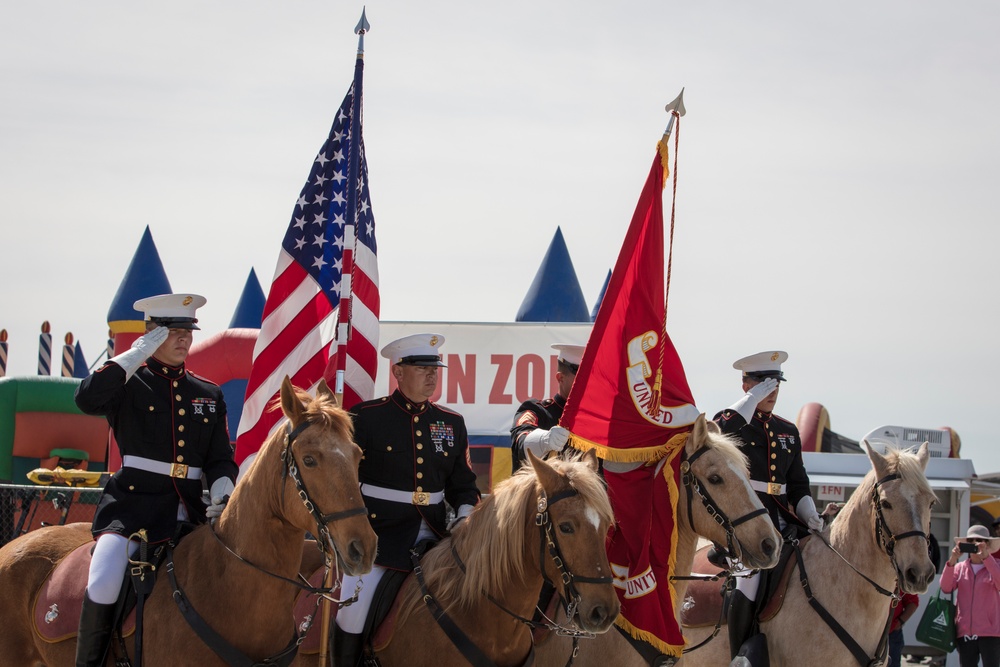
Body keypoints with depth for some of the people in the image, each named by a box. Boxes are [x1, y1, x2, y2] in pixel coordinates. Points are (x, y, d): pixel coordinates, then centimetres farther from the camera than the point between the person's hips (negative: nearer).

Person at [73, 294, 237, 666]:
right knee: (105, 578, -27)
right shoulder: (129, 384, 4)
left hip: (187, 508, 5)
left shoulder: (209, 395, 18)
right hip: (131, 501, -5)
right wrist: (136, 355, -10)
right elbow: (88, 399, -17)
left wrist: (223, 497, -5)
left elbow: (220, 459, 16)